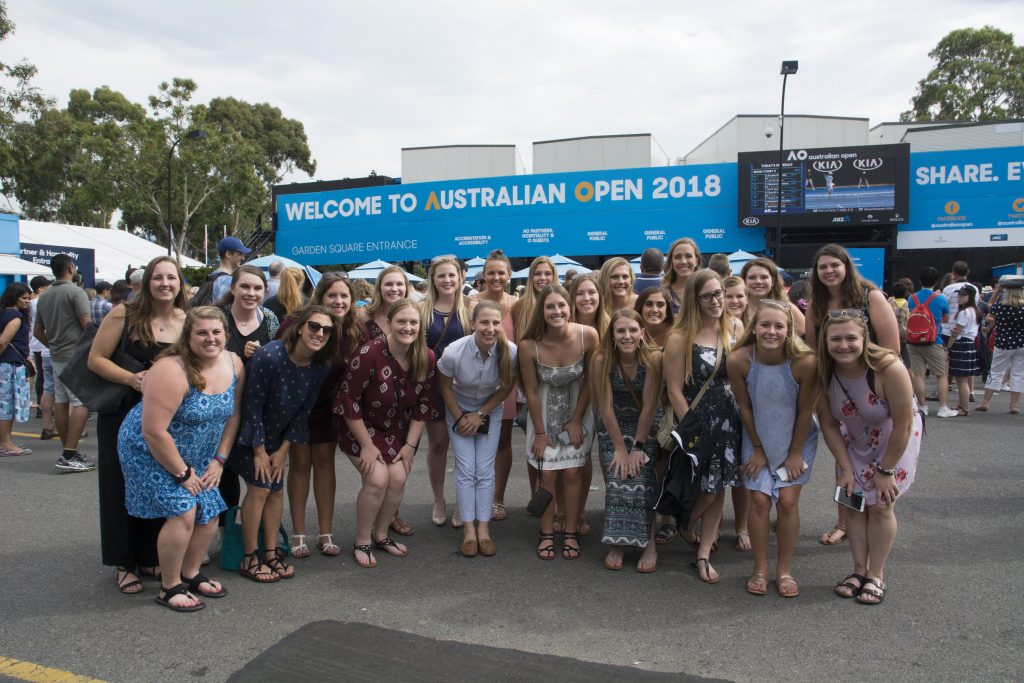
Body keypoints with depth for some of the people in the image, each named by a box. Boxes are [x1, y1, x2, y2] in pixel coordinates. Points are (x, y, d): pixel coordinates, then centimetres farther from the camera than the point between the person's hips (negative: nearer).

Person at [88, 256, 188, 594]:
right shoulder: (124, 314, -9)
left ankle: (150, 557, 25)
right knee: (122, 487, 5)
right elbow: (96, 359, -8)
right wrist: (132, 379, -21)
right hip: (122, 414, -2)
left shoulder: (189, 322, -1)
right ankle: (124, 563, 19)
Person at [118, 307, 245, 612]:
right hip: (151, 453, -7)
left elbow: (233, 415, 4)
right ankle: (169, 588, 4)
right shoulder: (172, 370, -27)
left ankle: (190, 575, 28)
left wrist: (218, 460, 0)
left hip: (196, 458, 7)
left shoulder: (234, 364, -6)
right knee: (182, 514, -15)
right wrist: (182, 473, -18)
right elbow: (154, 431, -27)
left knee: (209, 515, 5)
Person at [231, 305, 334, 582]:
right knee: (260, 487, -9)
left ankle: (271, 553, 18)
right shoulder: (269, 356, -29)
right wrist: (259, 451, -14)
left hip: (277, 436, 6)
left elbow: (303, 411, -3)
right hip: (249, 433, -5)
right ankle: (249, 559, 4)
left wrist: (282, 450, -3)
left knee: (276, 489, 5)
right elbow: (252, 405, -22)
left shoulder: (320, 366, -12)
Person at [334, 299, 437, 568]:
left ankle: (380, 534, 19)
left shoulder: (427, 359, -12)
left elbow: (423, 404, -1)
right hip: (361, 426, -4)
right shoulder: (369, 354, -27)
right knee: (377, 479, -17)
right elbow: (347, 400, -21)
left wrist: (410, 444, -3)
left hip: (398, 429, 5)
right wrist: (367, 445, -17)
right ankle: (362, 542, 5)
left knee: (398, 479, -7)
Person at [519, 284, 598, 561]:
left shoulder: (588, 336, -23)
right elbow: (531, 391, -13)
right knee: (546, 474, 1)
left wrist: (576, 420, -7)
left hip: (578, 410, 1)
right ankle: (546, 534, 17)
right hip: (545, 412, -1)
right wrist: (540, 432, -6)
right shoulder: (529, 346, -26)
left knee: (572, 473, 2)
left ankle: (571, 534, 17)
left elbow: (590, 380, -9)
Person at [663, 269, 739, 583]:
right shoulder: (680, 339, -12)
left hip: (729, 419, 5)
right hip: (697, 419, -5)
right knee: (705, 489, 1)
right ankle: (687, 528, 34)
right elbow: (675, 391, -11)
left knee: (718, 488, 10)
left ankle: (703, 555, 24)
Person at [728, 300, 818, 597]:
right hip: (758, 439, 1)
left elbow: (805, 411, -15)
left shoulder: (805, 361, -28)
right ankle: (760, 569, 15)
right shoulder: (739, 360, -24)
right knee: (760, 499, -2)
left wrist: (795, 453, -7)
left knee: (788, 500, -4)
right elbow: (745, 407, -10)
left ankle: (785, 570, 14)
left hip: (798, 439, -1)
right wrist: (757, 448, -2)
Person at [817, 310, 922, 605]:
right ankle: (859, 569, 19)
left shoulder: (889, 368, -35)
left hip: (896, 438, -3)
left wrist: (885, 470, -17)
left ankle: (876, 575, 13)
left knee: (880, 505, -4)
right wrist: (845, 469, -11)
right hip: (854, 439, 4)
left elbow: (902, 425, -25)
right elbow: (829, 425, -12)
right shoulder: (824, 372, -23)